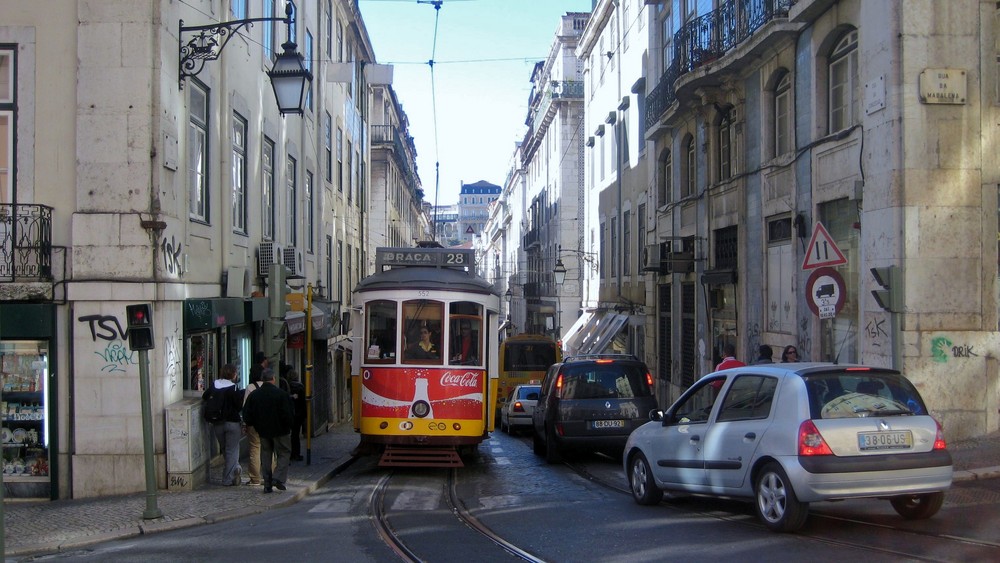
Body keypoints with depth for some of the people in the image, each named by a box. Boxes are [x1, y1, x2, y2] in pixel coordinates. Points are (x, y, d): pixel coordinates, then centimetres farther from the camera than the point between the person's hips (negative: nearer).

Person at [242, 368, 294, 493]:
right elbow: (288, 414, -13)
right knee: (284, 454, 8)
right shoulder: (281, 394, -13)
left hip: (263, 431, 4)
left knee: (266, 456, 12)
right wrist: (288, 426, 3)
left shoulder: (253, 395, -1)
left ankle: (267, 484, 10)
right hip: (280, 431, -4)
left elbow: (246, 416, 2)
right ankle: (278, 478, -9)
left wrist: (255, 425, 17)